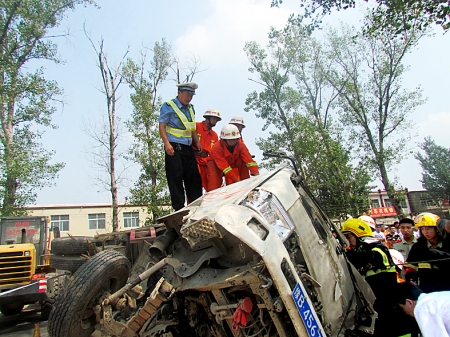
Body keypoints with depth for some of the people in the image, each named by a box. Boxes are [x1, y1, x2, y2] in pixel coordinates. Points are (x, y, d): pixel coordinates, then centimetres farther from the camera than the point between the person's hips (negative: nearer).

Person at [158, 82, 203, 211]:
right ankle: (179, 208, 2)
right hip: (174, 148, -7)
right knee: (175, 178, -5)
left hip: (188, 147, 7)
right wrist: (167, 144, -18)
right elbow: (162, 126, -8)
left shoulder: (190, 108, 18)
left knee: (194, 177, 6)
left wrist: (197, 142, 14)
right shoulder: (169, 106, -2)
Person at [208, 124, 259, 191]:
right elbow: (224, 166, -40)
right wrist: (236, 180, -48)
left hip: (233, 165, 4)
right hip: (218, 168, -3)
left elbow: (249, 159, -34)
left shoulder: (241, 145, -22)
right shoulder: (216, 148, -34)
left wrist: (255, 173, -51)